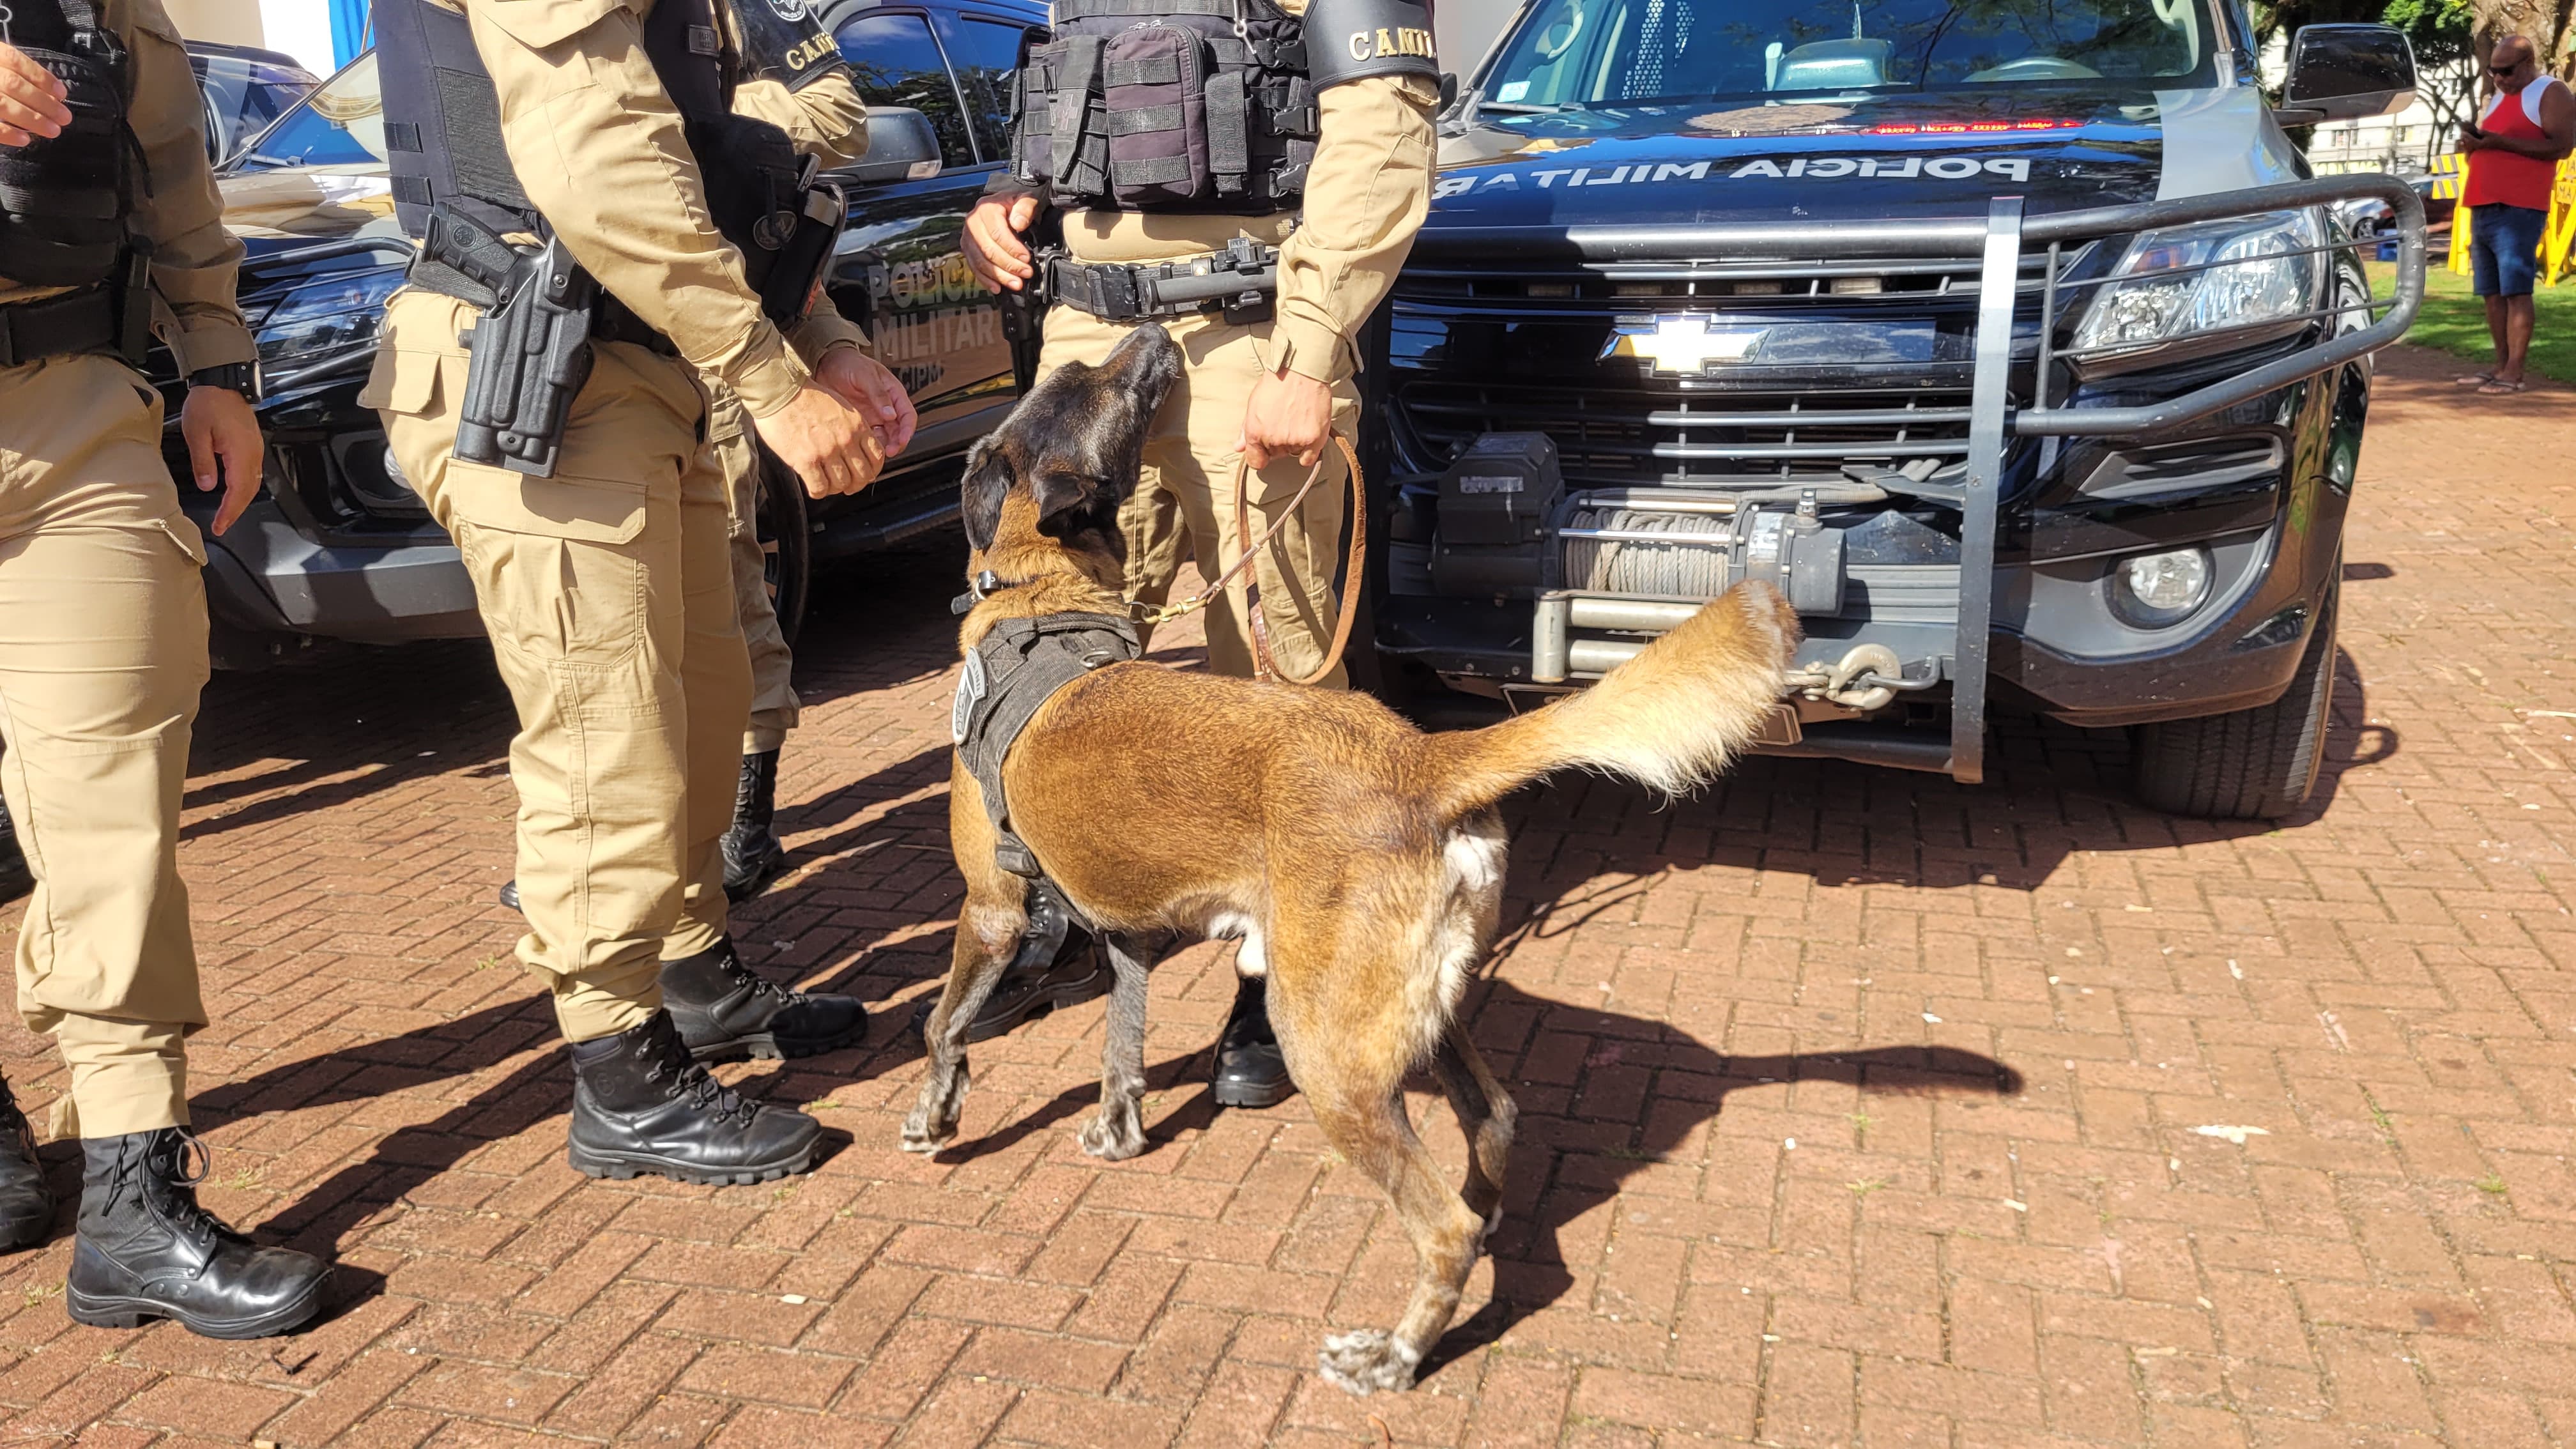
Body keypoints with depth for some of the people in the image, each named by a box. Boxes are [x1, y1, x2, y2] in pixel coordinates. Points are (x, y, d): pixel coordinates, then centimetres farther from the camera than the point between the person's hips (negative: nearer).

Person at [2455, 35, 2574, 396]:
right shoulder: (2495, 99, 23)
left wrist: (2500, 141, -18)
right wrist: (2473, 144, 7)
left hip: (2518, 210, -8)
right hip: (2483, 209, 8)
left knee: (2515, 290, -10)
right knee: (2492, 292, 8)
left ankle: (2515, 373, -12)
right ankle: (2500, 366, 13)